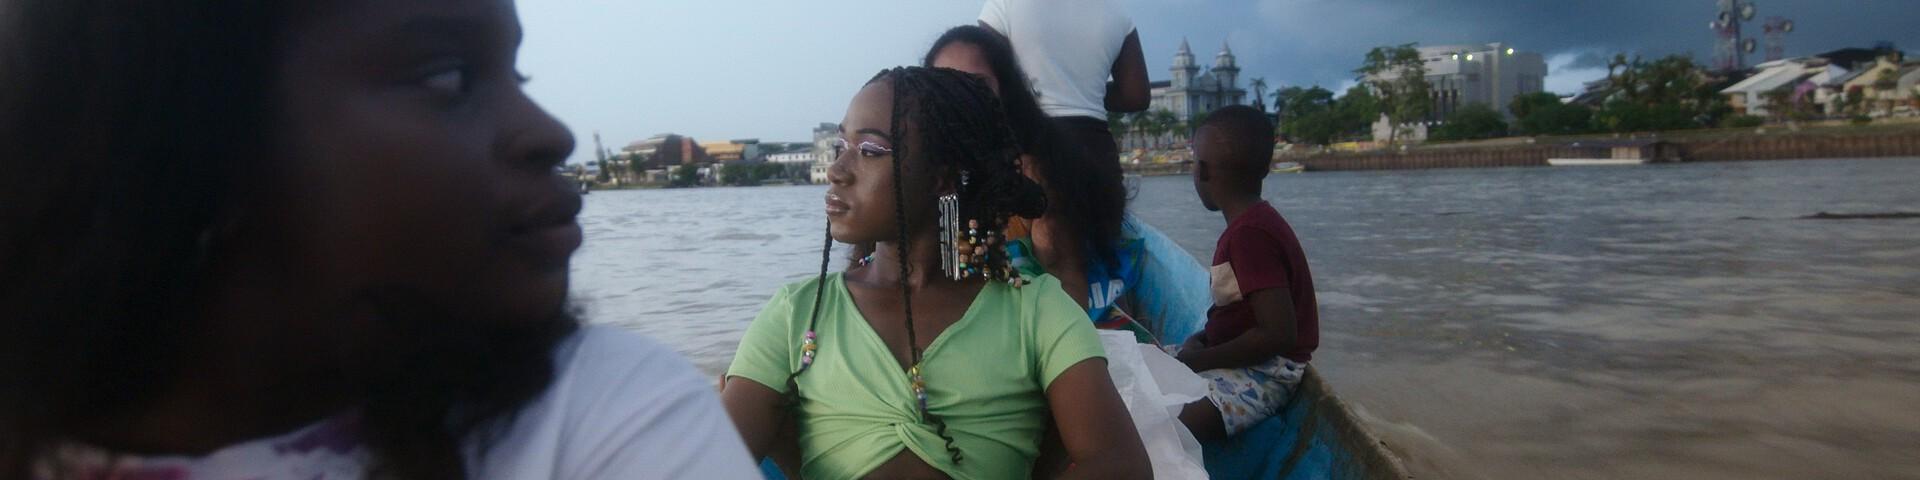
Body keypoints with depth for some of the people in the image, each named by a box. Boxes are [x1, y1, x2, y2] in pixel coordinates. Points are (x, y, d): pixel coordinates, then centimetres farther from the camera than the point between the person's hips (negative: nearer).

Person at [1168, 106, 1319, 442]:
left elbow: (1278, 334, -25)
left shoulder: (1250, 233, -21)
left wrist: (1198, 360, -16)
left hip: (1265, 372, -11)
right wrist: (1200, 340, 5)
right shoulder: (1252, 222, 10)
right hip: (1242, 361, 11)